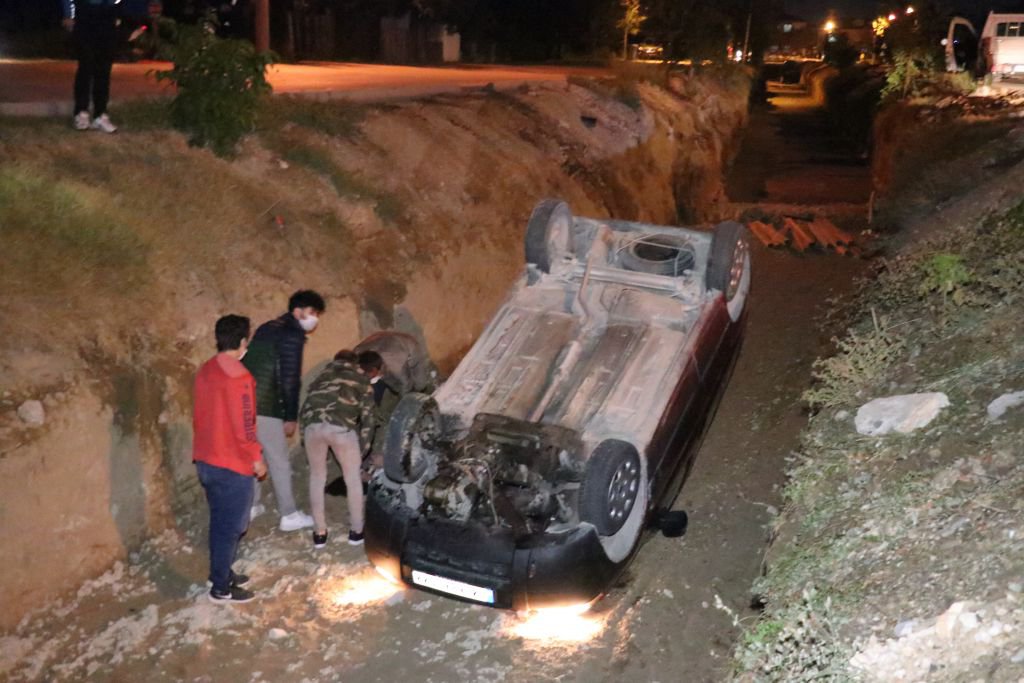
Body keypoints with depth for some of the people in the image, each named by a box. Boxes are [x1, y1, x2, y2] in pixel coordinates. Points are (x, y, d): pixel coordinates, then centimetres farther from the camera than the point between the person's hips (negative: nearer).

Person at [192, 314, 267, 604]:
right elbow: (243, 425, -20)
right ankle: (221, 587, 13)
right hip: (232, 464, -8)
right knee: (231, 526, 4)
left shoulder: (205, 371, 5)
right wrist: (256, 458, -8)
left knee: (220, 522, 21)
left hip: (207, 460, 8)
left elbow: (199, 415, 13)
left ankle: (221, 572, 33)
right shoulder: (238, 376, -21)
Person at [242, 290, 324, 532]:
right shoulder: (293, 334, -10)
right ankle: (289, 515, 9)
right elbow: (290, 378, -14)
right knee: (279, 462, 1)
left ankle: (251, 506, 31)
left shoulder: (266, 328, 18)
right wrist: (291, 416, -8)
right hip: (266, 406, -9)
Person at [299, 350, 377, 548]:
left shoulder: (325, 372, 31)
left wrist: (304, 432, 27)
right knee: (353, 479, 17)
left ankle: (320, 533, 25)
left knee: (317, 477, 20)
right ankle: (356, 531, 26)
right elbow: (367, 418, 16)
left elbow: (310, 398, 23)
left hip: (313, 422, 2)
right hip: (341, 426, -2)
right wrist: (361, 449, 22)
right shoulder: (362, 381, 24)